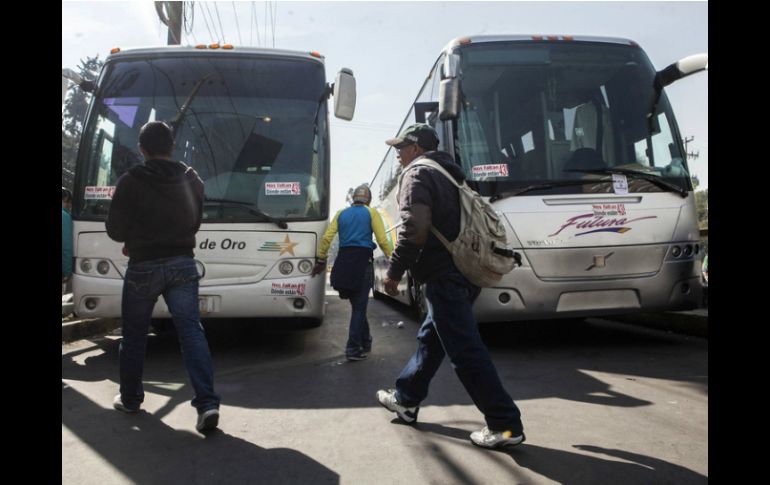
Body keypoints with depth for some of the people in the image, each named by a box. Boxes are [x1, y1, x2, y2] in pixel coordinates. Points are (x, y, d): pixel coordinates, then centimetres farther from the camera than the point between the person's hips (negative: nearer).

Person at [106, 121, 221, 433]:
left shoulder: (130, 181, -8)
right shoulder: (192, 181, 6)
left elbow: (115, 230, -3)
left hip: (143, 267, -2)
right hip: (182, 264, 3)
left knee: (134, 335, 14)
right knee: (191, 330, -2)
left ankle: (130, 399, 29)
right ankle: (207, 403, -11)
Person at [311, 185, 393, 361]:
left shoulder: (341, 213, 14)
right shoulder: (371, 213, 4)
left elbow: (326, 238, 5)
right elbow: (382, 241, -6)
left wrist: (321, 261, 11)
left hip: (343, 261, 4)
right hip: (362, 261, -4)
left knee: (357, 305, 17)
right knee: (359, 307, 2)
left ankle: (365, 342, 27)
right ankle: (353, 349, 0)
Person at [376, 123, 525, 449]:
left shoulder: (417, 175, -6)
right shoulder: (447, 174, 23)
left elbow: (414, 228, -21)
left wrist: (394, 271, -14)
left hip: (444, 276, -10)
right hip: (466, 271, 10)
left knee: (465, 350, -7)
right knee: (430, 338, 20)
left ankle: (505, 425, -3)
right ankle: (405, 400, 34)